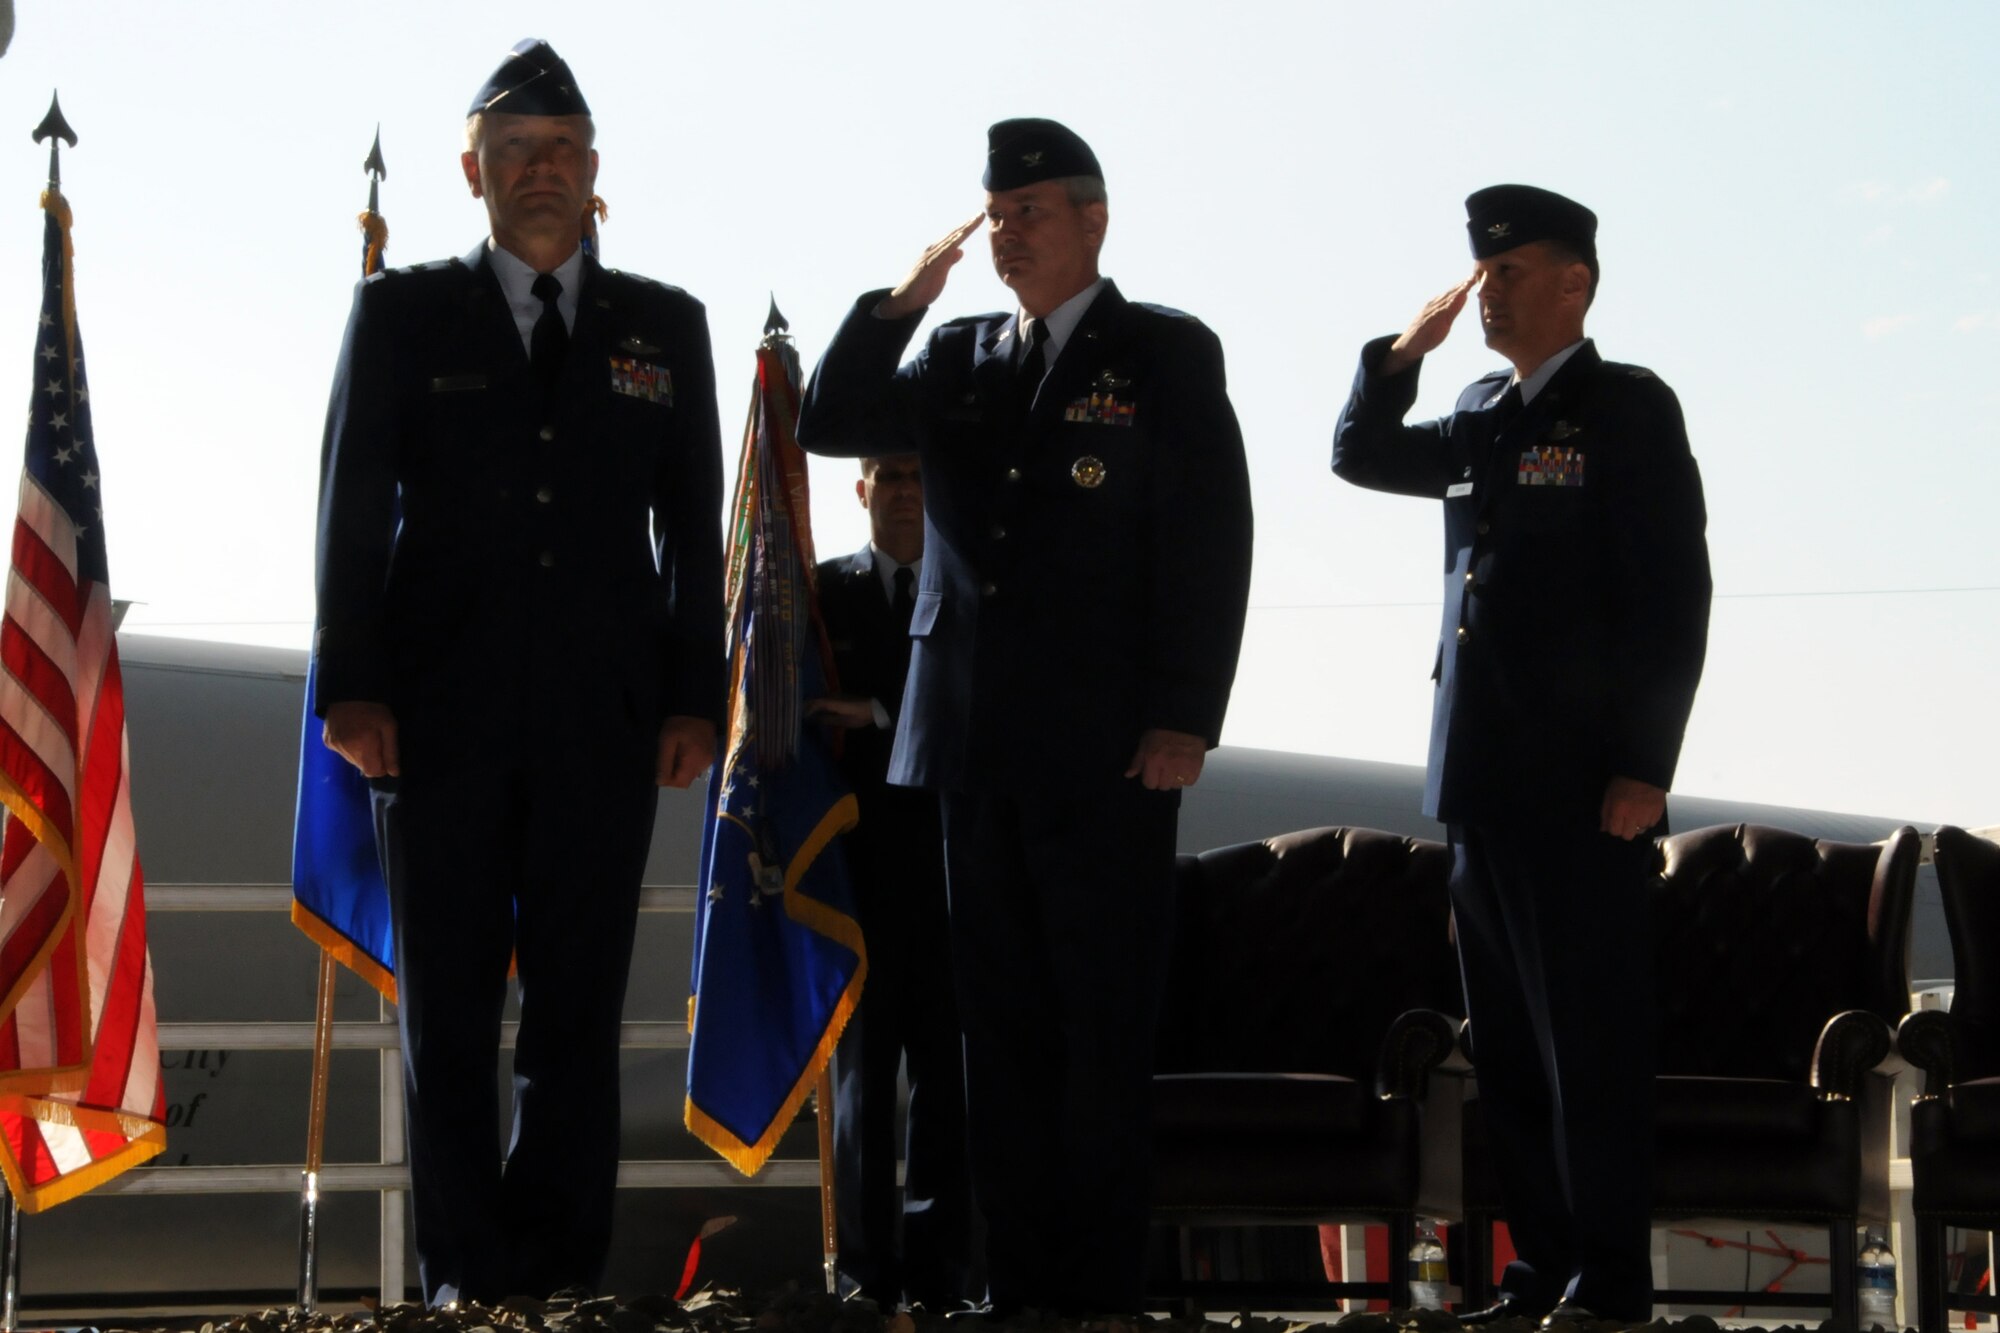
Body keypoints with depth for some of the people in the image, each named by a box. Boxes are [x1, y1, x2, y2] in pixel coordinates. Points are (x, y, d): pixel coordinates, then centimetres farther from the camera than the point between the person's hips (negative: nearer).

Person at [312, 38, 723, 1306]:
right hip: (442, 713, -1)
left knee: (581, 1003, 1)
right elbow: (353, 507, 3)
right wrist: (352, 685, -6)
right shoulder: (402, 314, 8)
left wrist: (695, 699, 2)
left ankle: (562, 1264, 7)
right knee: (447, 1000, 1)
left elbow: (692, 529, 11)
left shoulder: (665, 327, 12)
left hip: (603, 720, 1)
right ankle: (470, 1267, 7)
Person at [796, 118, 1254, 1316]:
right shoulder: (960, 358, 16)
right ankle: (1019, 1285, 11)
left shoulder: (1168, 353, 1)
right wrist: (902, 303, -3)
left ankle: (1104, 1291, 4)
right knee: (1003, 1026, 6)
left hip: (1107, 752, -5)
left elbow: (1213, 542, -5)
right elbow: (828, 426, 9)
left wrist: (1184, 719, -12)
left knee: (1104, 1028, -1)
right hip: (976, 744, 5)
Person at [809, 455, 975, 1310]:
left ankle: (940, 1273, -1)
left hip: (953, 861, 0)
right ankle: (866, 1273, 1)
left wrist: (879, 715, -12)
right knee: (862, 1066, 0)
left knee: (948, 1071, -2)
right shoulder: (822, 593, 11)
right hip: (859, 859, 0)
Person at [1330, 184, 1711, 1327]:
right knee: (1508, 1048, 8)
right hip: (1483, 781, 7)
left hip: (1582, 789, -7)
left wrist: (1644, 768, -15)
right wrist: (1405, 354, 10)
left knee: (1589, 1040, -5)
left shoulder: (1630, 408, -3)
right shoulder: (1482, 415, 17)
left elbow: (1675, 598, -9)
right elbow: (1363, 458, 28)